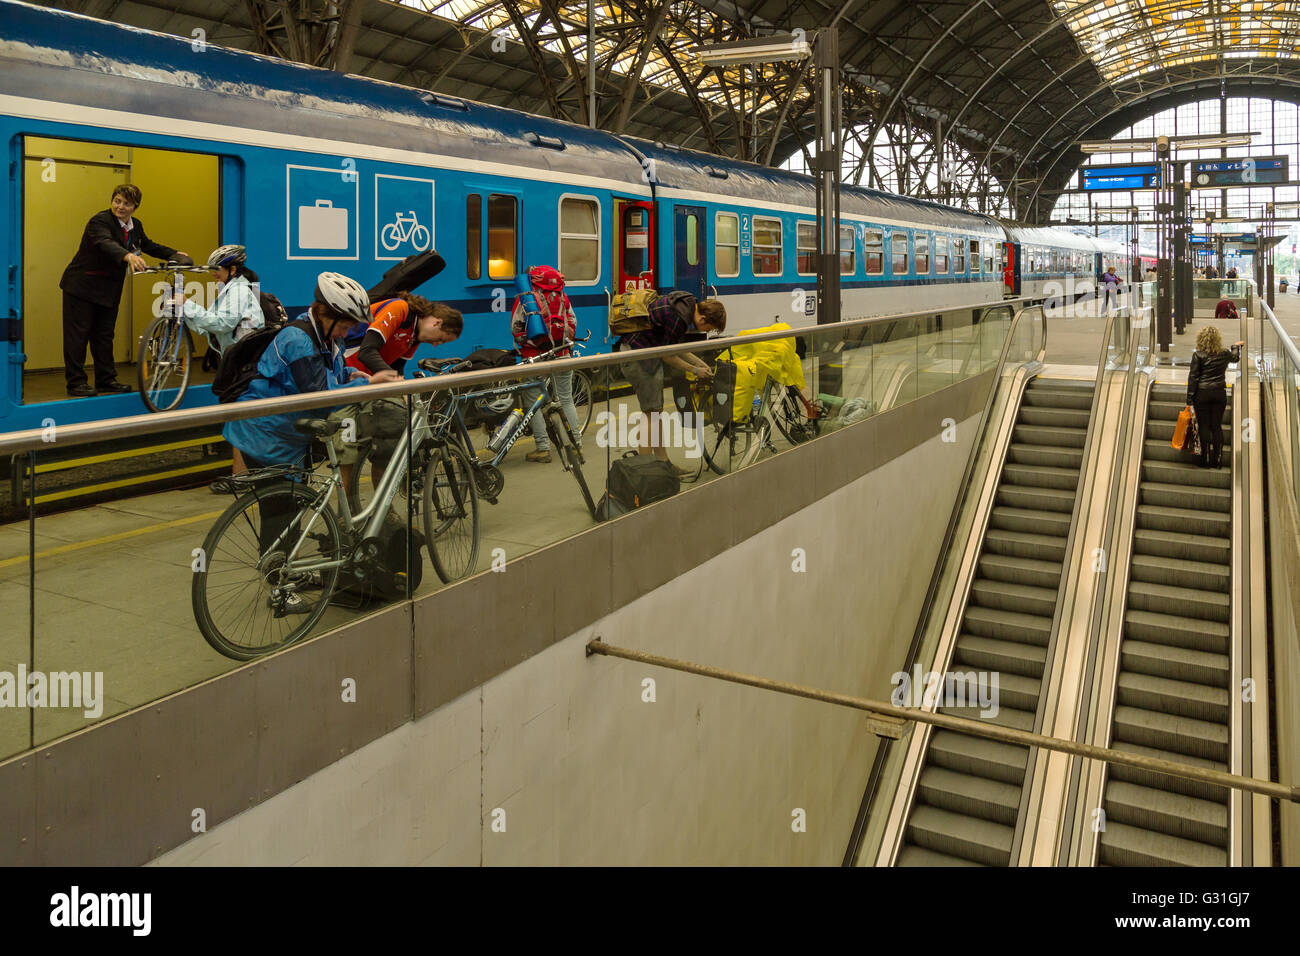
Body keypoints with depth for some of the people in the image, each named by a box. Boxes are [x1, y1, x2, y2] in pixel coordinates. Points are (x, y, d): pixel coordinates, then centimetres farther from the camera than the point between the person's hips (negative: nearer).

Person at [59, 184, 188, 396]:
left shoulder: (136, 226, 6)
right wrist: (128, 256, -56)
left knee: (105, 335, 12)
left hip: (108, 290, 7)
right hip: (82, 286, -7)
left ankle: (106, 379, 20)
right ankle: (75, 382, 3)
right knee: (78, 334, -3)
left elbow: (148, 245, 23)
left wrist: (174, 254, 11)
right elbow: (106, 243, -38)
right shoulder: (100, 221, -18)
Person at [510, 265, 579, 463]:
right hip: (561, 357, 4)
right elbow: (573, 325, 13)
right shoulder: (563, 298, 7)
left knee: (532, 403, 2)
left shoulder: (525, 298, -5)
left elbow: (516, 328, -1)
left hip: (534, 358, -4)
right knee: (566, 400, 13)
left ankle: (543, 448, -1)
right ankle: (576, 442, 15)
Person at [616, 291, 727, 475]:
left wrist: (700, 363, 12)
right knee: (651, 414, -7)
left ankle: (663, 462, 21)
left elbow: (675, 346, 15)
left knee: (656, 412, 13)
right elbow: (667, 355, -14)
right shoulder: (678, 318, -24)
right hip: (636, 356, -10)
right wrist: (695, 370, -4)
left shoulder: (688, 304, 6)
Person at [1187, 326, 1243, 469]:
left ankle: (1206, 459, 2)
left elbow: (1193, 377, -9)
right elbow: (1236, 357, 28)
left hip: (1202, 394, -3)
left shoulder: (1198, 355, -8)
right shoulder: (1224, 354, 4)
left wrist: (1190, 398, -4)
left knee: (1204, 426, 2)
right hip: (1220, 393, 3)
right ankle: (1217, 459, 10)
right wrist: (1237, 346, 50)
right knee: (1217, 426, 8)